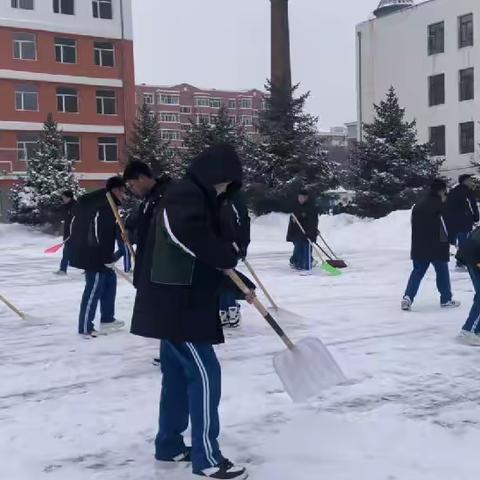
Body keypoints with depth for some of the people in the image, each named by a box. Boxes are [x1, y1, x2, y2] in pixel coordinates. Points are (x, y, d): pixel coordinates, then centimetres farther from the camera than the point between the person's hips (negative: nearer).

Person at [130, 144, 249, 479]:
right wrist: (228, 255, -20)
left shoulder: (197, 198, 18)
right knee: (205, 373, -7)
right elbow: (194, 238, -36)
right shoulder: (186, 195, -16)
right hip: (176, 303, -11)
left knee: (178, 374, 17)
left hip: (178, 301, 11)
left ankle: (169, 445, 28)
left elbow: (204, 255, 21)